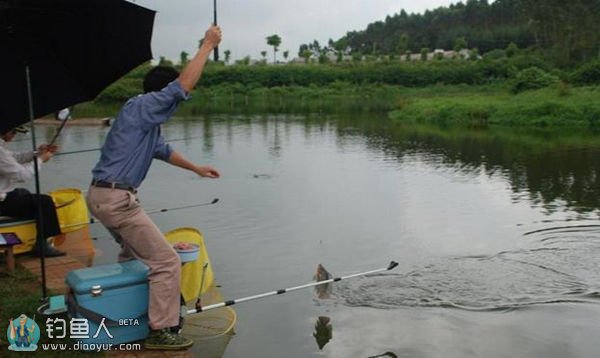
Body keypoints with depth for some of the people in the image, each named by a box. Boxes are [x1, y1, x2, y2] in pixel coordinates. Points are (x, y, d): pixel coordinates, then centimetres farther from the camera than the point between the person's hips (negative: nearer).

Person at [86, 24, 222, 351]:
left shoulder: (146, 117, 16)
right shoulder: (143, 106, -13)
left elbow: (162, 150, 32)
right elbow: (184, 84, -22)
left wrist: (196, 168, 37)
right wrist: (208, 45, -12)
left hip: (102, 196, 11)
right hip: (115, 198, -11)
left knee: (134, 252, 30)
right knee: (166, 262, -7)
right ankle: (160, 332, 1)